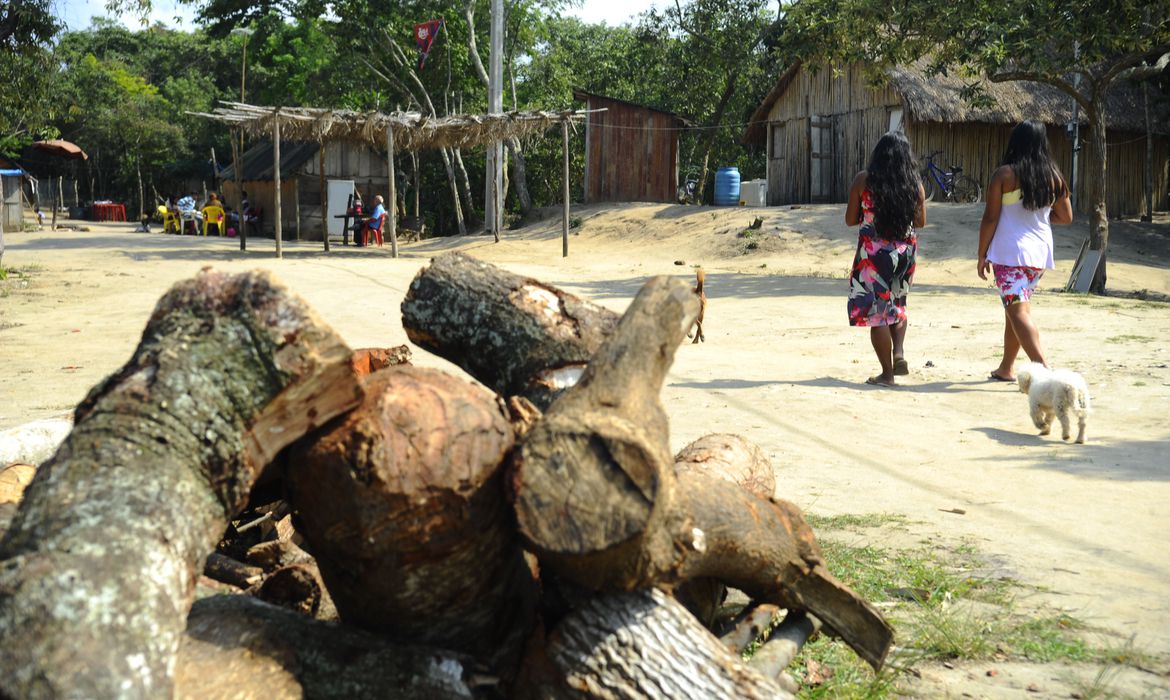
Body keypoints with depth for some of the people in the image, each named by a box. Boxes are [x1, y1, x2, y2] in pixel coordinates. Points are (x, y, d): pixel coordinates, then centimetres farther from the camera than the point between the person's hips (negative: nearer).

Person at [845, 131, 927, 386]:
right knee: (897, 304, 25)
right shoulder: (915, 183, 0)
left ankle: (887, 373, 6)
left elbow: (850, 219, -2)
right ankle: (899, 353, 6)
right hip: (905, 250, 4)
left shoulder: (864, 180, -7)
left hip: (874, 252, -3)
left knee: (876, 311, 4)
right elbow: (921, 222, 8)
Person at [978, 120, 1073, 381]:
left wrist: (982, 255, 0)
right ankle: (1006, 368, 29)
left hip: (1009, 252, -6)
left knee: (1018, 311, -9)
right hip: (1040, 253, 6)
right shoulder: (1054, 176, 5)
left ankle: (1044, 368, -23)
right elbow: (1065, 217, 11)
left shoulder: (1004, 174, -8)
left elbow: (990, 218, -8)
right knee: (1016, 309, 19)